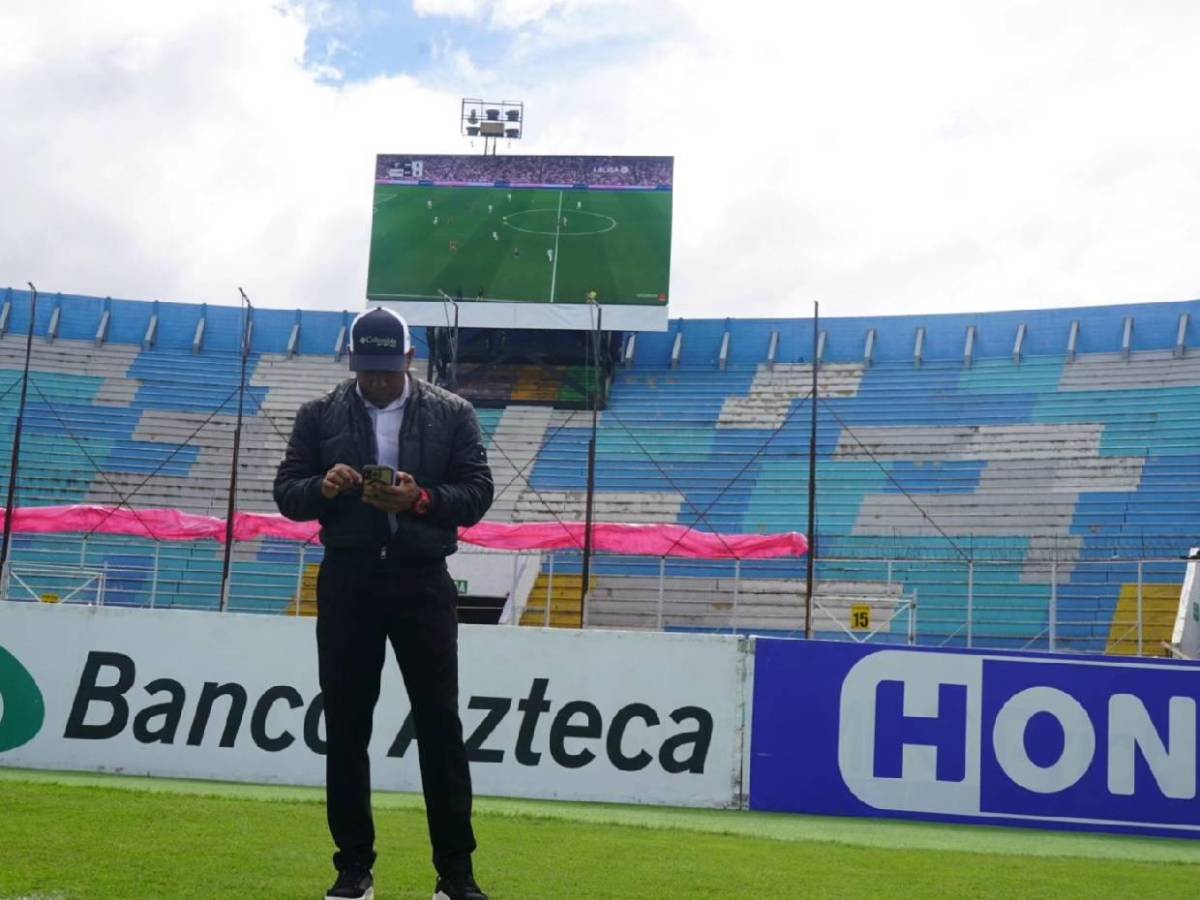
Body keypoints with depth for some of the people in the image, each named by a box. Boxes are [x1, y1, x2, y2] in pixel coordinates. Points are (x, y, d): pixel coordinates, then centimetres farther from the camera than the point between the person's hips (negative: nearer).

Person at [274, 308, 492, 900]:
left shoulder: (452, 414, 3)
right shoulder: (319, 415, 6)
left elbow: (477, 493, -2)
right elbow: (286, 492, 4)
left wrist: (420, 499, -20)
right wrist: (322, 487, -18)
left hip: (422, 582, -1)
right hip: (347, 582, 1)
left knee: (439, 724, 0)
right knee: (346, 725, 5)